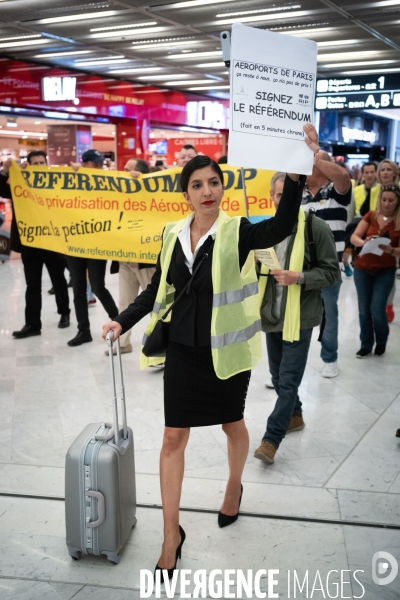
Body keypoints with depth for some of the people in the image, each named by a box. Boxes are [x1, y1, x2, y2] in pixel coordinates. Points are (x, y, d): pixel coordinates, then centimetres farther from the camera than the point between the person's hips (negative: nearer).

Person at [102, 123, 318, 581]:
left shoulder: (238, 232, -12)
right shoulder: (173, 235, 1)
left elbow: (281, 227, -32)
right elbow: (157, 289, 9)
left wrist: (296, 174, -44)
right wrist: (122, 321, 0)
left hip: (225, 352, -3)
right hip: (182, 350, 3)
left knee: (232, 424, 20)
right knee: (173, 439, 5)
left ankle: (234, 486, 52)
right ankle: (172, 534, 21)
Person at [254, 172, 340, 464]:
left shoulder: (316, 227, -10)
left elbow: (332, 271, -9)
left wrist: (300, 278, -24)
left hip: (300, 315, -6)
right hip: (272, 313, 6)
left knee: (288, 379, -5)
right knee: (278, 375, 17)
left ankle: (271, 439, 4)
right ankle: (294, 417, 39)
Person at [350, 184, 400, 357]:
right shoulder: (370, 215, -2)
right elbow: (354, 237, -10)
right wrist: (363, 242, -31)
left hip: (385, 271, -2)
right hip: (362, 269, 2)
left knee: (377, 309, -6)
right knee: (364, 309, 6)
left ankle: (381, 341, 21)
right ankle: (366, 344, 23)